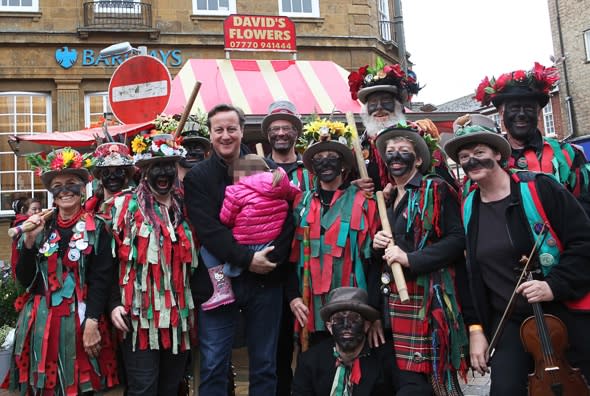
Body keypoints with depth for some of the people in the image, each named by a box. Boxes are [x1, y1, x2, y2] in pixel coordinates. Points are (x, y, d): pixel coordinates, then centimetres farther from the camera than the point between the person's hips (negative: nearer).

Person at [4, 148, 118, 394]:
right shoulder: (41, 227, 8)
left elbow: (101, 279, -8)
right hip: (41, 321, 3)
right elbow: (24, 279, 3)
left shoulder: (96, 228, -2)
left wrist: (92, 322, -17)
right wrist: (29, 241, -10)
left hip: (80, 320, -3)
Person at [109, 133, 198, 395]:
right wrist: (114, 303, -9)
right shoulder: (126, 207, 0)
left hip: (179, 314, 4)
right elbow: (112, 259, -1)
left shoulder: (185, 208, 11)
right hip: (140, 314, -4)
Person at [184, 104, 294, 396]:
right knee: (213, 367, 6)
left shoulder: (269, 170, 4)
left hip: (265, 280, 1)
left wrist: (270, 259, -14)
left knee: (265, 366, 12)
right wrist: (246, 259, -18)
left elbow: (286, 220, -2)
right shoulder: (197, 177, 1)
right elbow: (207, 229, -10)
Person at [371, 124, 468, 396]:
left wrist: (409, 258, -18)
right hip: (393, 298, 6)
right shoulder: (387, 199, 19)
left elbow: (458, 239, -12)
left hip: (426, 298, -6)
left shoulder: (436, 190, -2)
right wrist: (377, 246, 4)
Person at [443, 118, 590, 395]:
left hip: (565, 312, -2)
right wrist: (475, 328, 4)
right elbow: (467, 276, 8)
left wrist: (555, 285, -21)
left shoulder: (538, 188, -9)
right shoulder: (466, 211, 3)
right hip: (509, 322, 3)